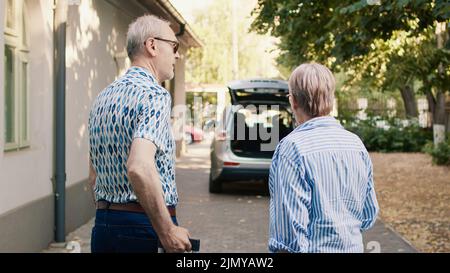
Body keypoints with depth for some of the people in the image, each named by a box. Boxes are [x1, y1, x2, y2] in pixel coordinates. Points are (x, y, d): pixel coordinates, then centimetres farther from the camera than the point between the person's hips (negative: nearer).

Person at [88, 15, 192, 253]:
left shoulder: (103, 98, 12)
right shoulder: (155, 95, -15)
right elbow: (140, 168, -29)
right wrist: (167, 231, -23)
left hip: (103, 224, 8)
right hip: (145, 226, -8)